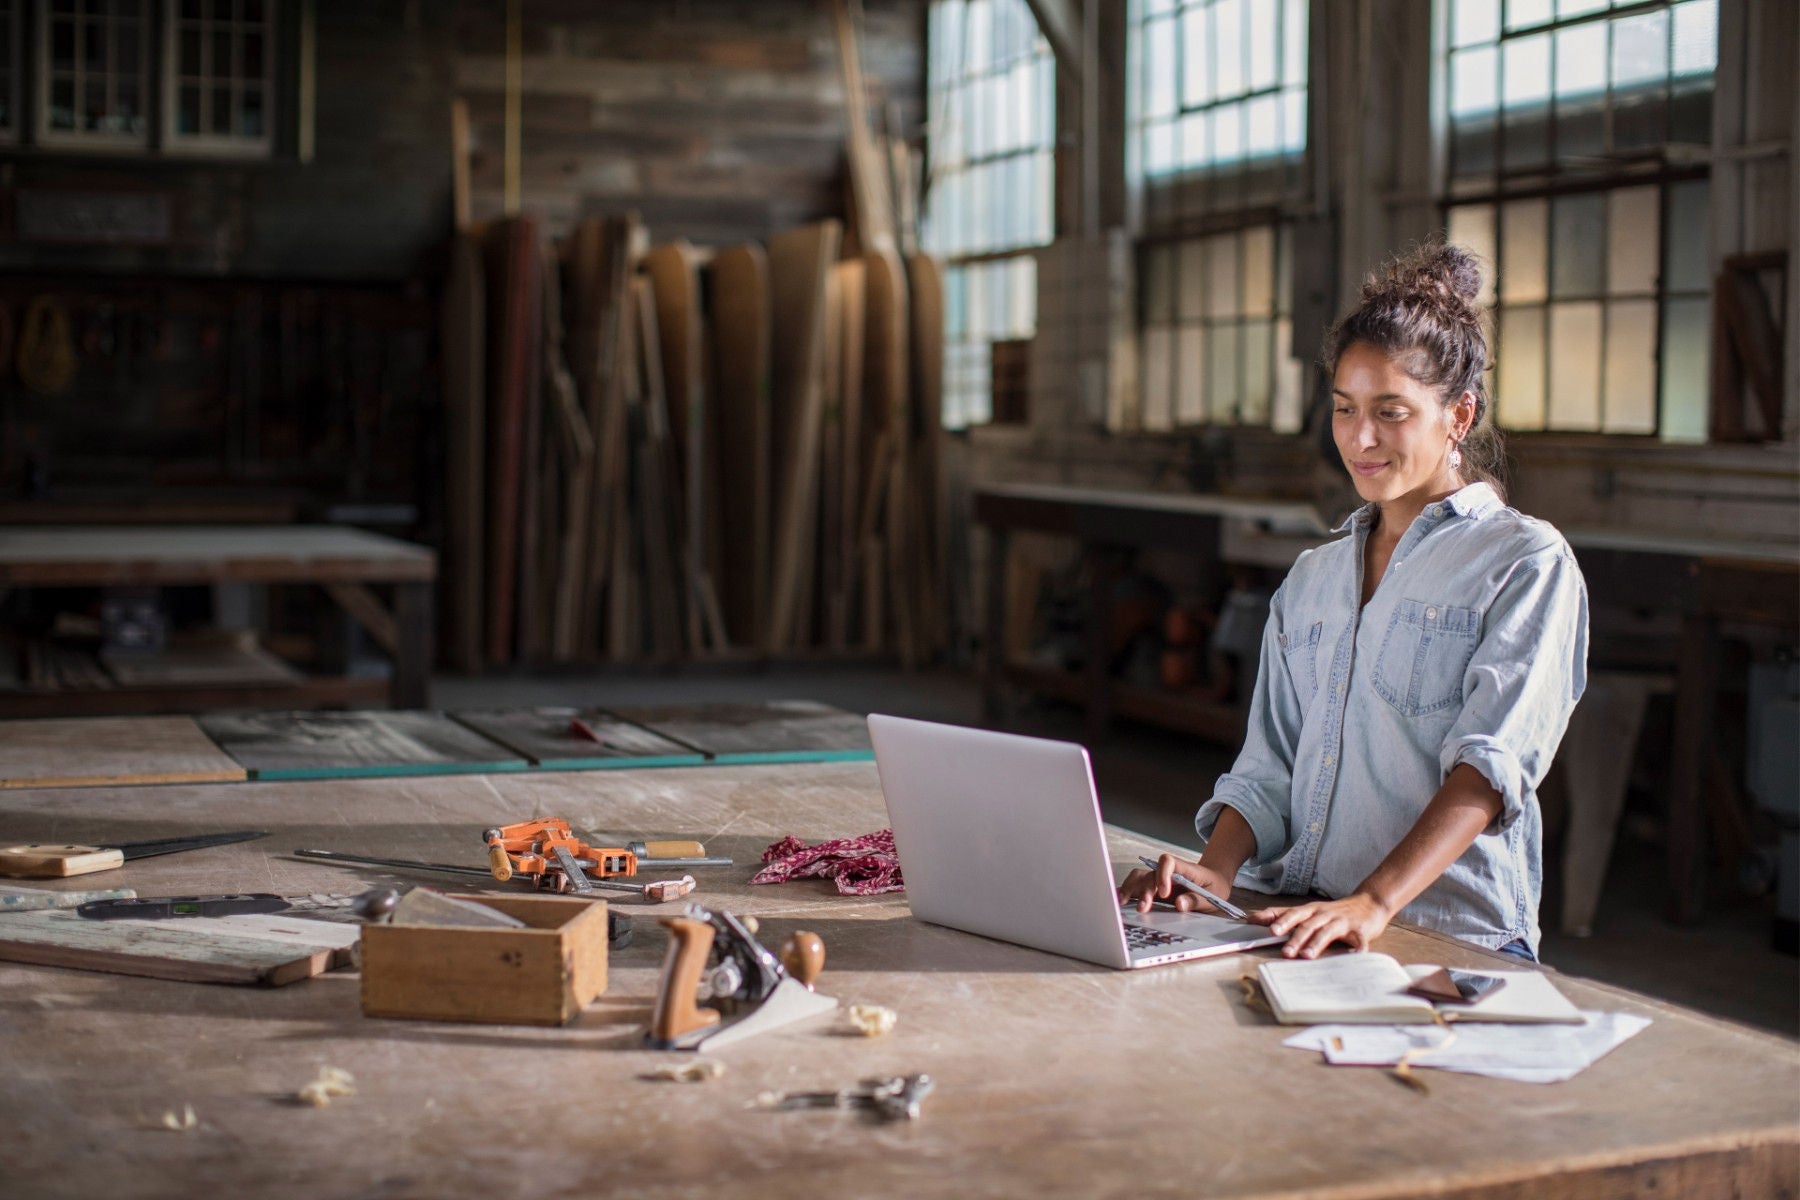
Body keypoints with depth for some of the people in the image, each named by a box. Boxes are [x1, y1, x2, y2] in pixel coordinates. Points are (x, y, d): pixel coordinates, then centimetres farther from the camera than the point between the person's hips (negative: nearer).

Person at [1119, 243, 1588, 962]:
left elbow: (1493, 762, -13)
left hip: (1450, 939, -5)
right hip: (1292, 929, 5)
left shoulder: (1526, 564, 1)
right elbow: (1268, 767, 15)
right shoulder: (1311, 579, 22)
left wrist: (1373, 903, -27)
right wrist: (1217, 869, -7)